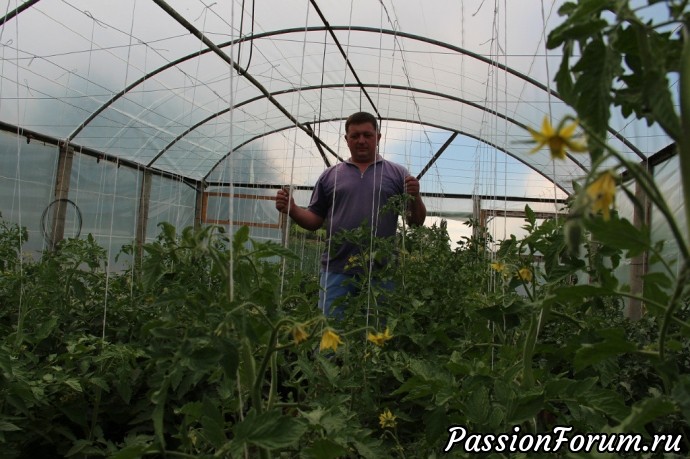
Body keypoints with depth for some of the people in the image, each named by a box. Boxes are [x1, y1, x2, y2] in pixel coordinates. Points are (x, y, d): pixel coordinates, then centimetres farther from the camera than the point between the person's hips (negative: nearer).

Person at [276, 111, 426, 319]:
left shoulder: (397, 173, 9)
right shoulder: (330, 175, 12)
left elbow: (416, 221, 6)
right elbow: (314, 221, 11)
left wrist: (415, 197, -13)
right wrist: (292, 209, -7)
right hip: (337, 270, 1)